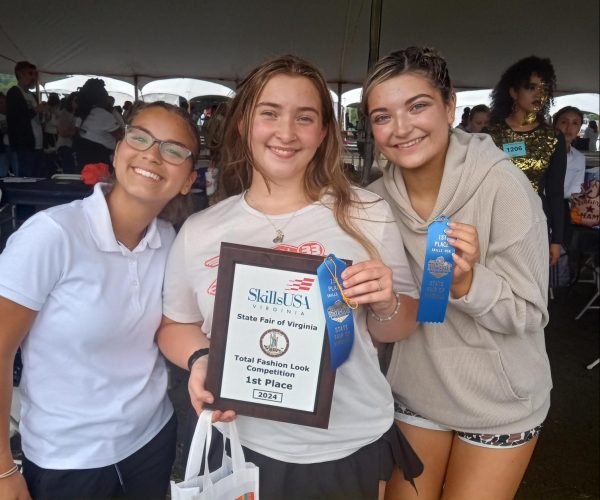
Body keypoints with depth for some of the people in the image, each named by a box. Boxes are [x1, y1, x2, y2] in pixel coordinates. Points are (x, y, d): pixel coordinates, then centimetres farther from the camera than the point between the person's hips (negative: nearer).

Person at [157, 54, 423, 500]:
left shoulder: (368, 214, -8)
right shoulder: (200, 231, -7)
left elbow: (398, 329, 1)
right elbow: (176, 324, 7)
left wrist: (386, 305, -21)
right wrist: (200, 359, -14)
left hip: (353, 447, 0)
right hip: (244, 447, 1)